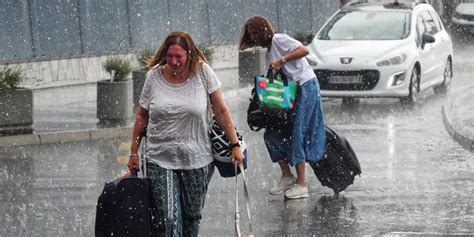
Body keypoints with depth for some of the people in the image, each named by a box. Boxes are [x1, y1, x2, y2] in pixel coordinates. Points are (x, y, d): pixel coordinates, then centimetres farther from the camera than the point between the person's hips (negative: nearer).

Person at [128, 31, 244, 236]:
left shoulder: (202, 73, -5)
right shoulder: (154, 76, -2)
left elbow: (221, 111, -1)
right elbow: (142, 115, 7)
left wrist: (235, 145, -3)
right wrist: (134, 152, 9)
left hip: (197, 159, 0)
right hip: (160, 160, 0)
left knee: (192, 215, 10)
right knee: (167, 219, -11)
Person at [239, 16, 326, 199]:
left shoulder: (279, 40, -9)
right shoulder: (269, 50, 17)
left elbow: (303, 50, -22)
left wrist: (281, 60, -24)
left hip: (305, 87, -9)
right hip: (290, 91, 9)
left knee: (296, 135, -10)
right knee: (272, 134, 6)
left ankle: (301, 184, -6)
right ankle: (286, 176, 14)